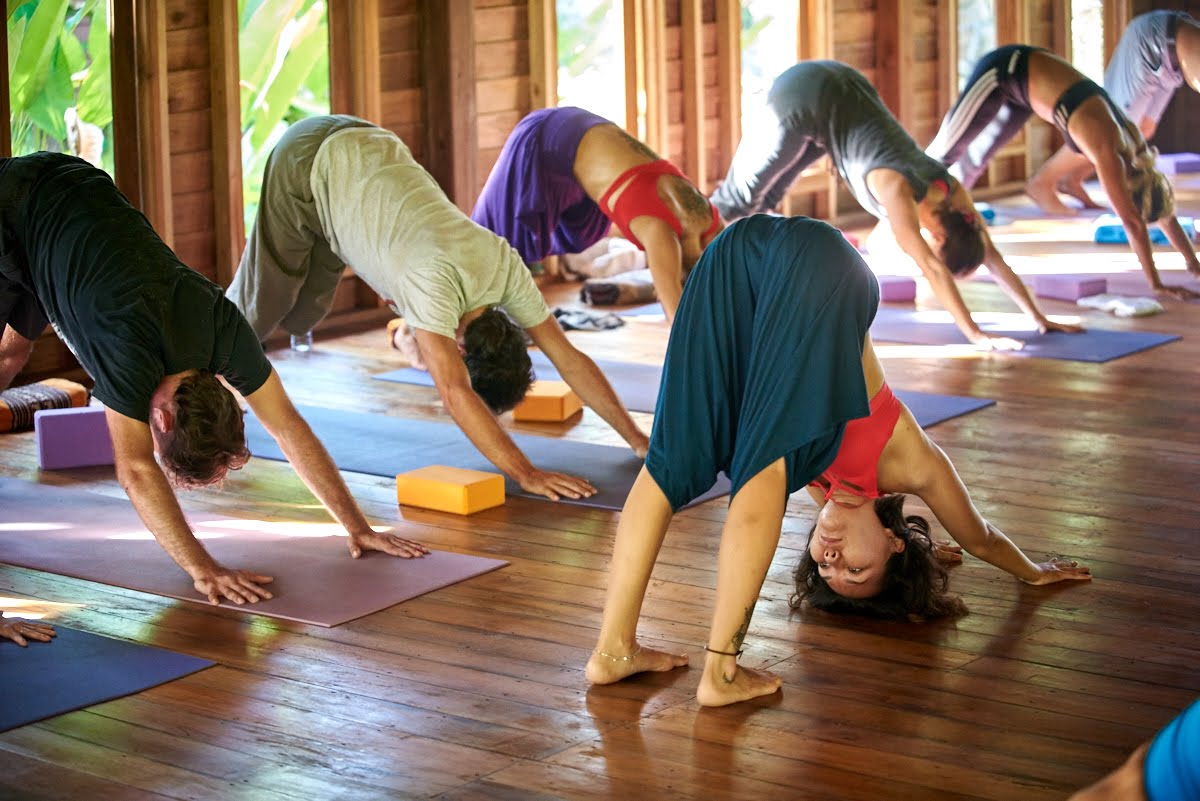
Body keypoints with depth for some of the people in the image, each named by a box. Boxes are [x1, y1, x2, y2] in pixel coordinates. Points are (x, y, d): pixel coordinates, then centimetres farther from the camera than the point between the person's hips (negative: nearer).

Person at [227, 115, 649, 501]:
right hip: (309, 163, -6)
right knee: (263, 298, 7)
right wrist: (526, 474, -51)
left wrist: (638, 438, -17)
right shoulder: (435, 283, -38)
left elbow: (570, 358, -13)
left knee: (302, 313, 16)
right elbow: (454, 393, -47)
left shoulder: (505, 267, -18)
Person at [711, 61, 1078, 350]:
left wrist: (1038, 317, -8)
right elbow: (931, 268, -38)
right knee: (740, 196, 6)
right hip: (804, 97, -7)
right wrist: (975, 334, -42)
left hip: (841, 88, 7)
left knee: (764, 195, 21)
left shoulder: (951, 192, -11)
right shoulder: (896, 190, -31)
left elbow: (993, 257, -6)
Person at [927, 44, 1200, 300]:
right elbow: (1133, 223, -33)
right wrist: (1156, 284, -34)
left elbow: (1165, 210, 2)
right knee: (947, 150, 3)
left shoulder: (1131, 146, -9)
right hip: (1003, 70, -7)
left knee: (979, 154, 22)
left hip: (1025, 79, 7)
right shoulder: (1109, 152, -31)